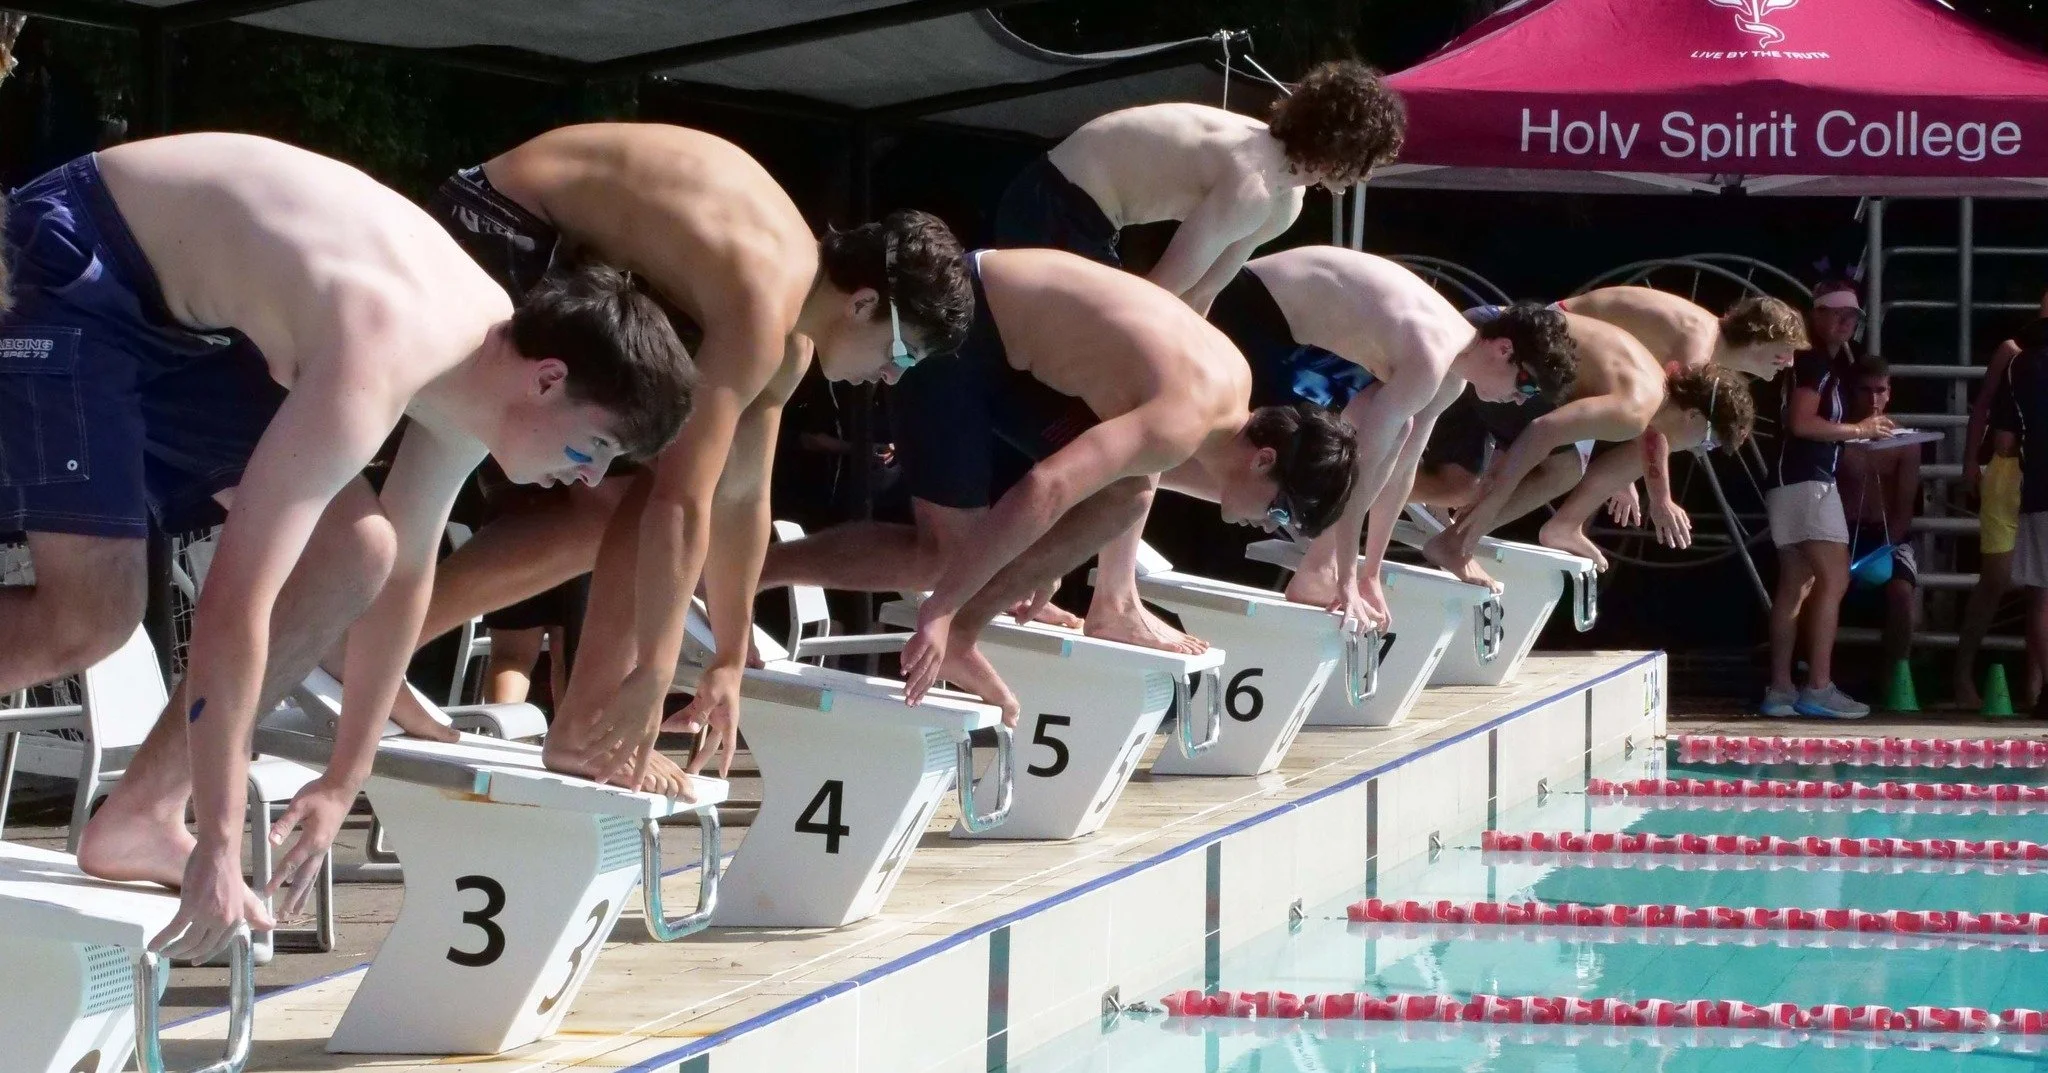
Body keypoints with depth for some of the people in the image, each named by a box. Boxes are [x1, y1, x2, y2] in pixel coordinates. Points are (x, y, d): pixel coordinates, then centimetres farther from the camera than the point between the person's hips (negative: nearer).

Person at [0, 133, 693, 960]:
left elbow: (405, 574, 9)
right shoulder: (378, 370, -34)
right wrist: (221, 844, -33)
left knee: (354, 555, 2)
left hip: (180, 321, 9)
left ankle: (141, 817, 7)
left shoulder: (486, 355, -6)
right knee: (94, 615, -22)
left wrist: (343, 783, 12)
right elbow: (235, 605, -37)